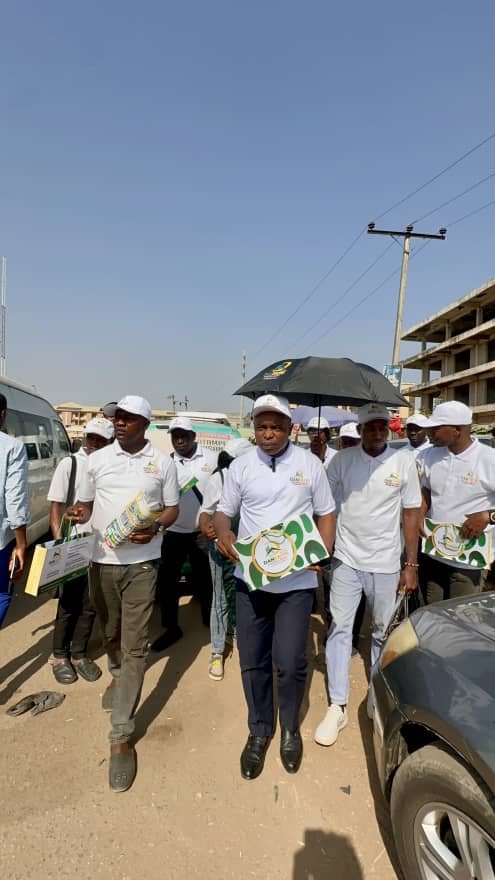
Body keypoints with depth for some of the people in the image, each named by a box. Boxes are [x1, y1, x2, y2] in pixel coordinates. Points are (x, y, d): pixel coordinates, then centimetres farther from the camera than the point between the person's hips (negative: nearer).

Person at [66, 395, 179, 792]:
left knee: (135, 645, -3)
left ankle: (121, 737, 6)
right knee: (110, 632, 22)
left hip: (141, 563, -3)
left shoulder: (163, 462, -2)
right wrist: (77, 513, -13)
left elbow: (173, 508, 4)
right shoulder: (98, 459, 3)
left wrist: (155, 526, -17)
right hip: (101, 560, 3)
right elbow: (84, 503, 10)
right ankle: (119, 676, 54)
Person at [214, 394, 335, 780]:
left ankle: (290, 729, 32)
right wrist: (223, 532, -16)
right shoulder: (240, 466, 1)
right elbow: (224, 510, 7)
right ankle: (259, 731, 35)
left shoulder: (310, 463, -1)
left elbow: (326, 513, 5)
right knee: (253, 662, 11)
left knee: (290, 663, 2)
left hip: (296, 580, -1)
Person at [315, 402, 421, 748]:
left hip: (386, 564, 0)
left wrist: (411, 566, -1)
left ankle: (379, 699, 36)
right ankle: (338, 707, 16)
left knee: (384, 632, 14)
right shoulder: (343, 460, -5)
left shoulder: (404, 462, -4)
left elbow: (411, 514, -1)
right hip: (346, 560, 0)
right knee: (340, 628, 4)